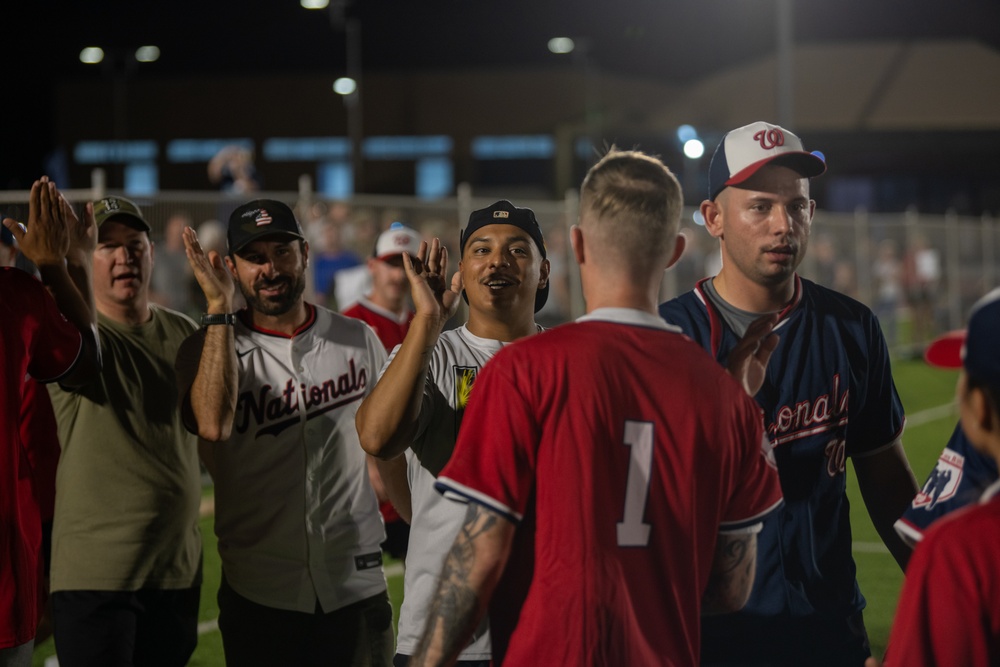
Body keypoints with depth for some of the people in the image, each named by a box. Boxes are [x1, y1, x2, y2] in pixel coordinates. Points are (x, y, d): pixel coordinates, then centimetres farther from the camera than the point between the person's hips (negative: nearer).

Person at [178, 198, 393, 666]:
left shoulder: (358, 340, 7)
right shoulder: (209, 347, -2)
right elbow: (213, 425, -23)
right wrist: (219, 307, -19)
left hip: (356, 587, 2)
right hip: (258, 594, -2)